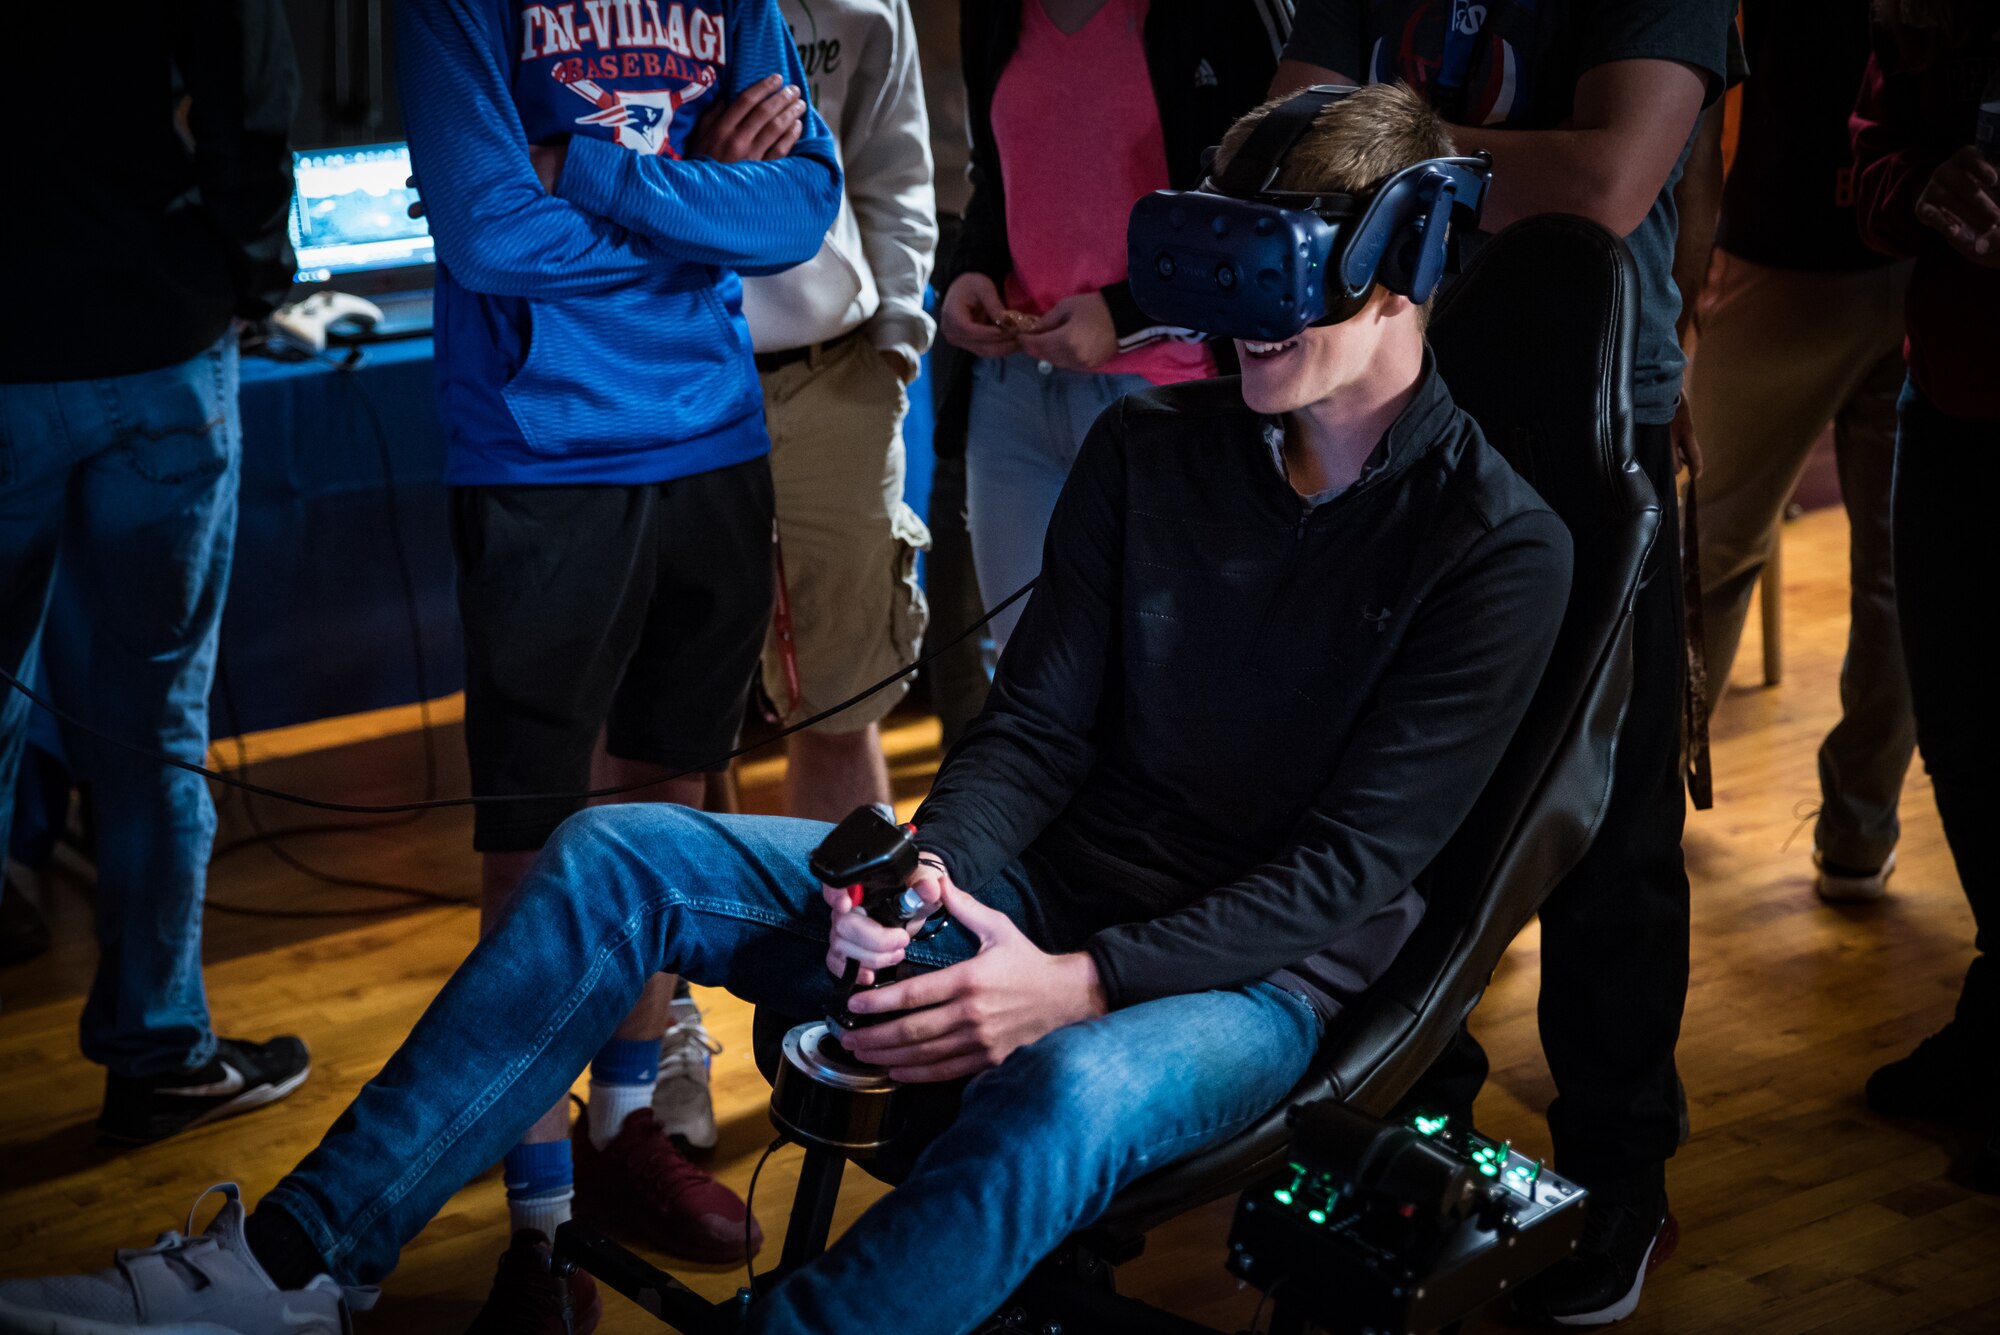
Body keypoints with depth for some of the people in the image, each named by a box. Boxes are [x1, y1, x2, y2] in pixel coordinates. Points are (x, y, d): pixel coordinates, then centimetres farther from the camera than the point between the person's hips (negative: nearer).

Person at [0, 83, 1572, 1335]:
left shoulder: (1498, 544, -11)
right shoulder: (1151, 446, 6)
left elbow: (1347, 872, -16)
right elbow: (1034, 730, 5)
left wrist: (1081, 982, -27)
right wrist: (926, 876, -16)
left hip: (1251, 970, -5)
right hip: (1034, 887, 5)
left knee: (1073, 1093, -43)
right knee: (616, 855, -11)